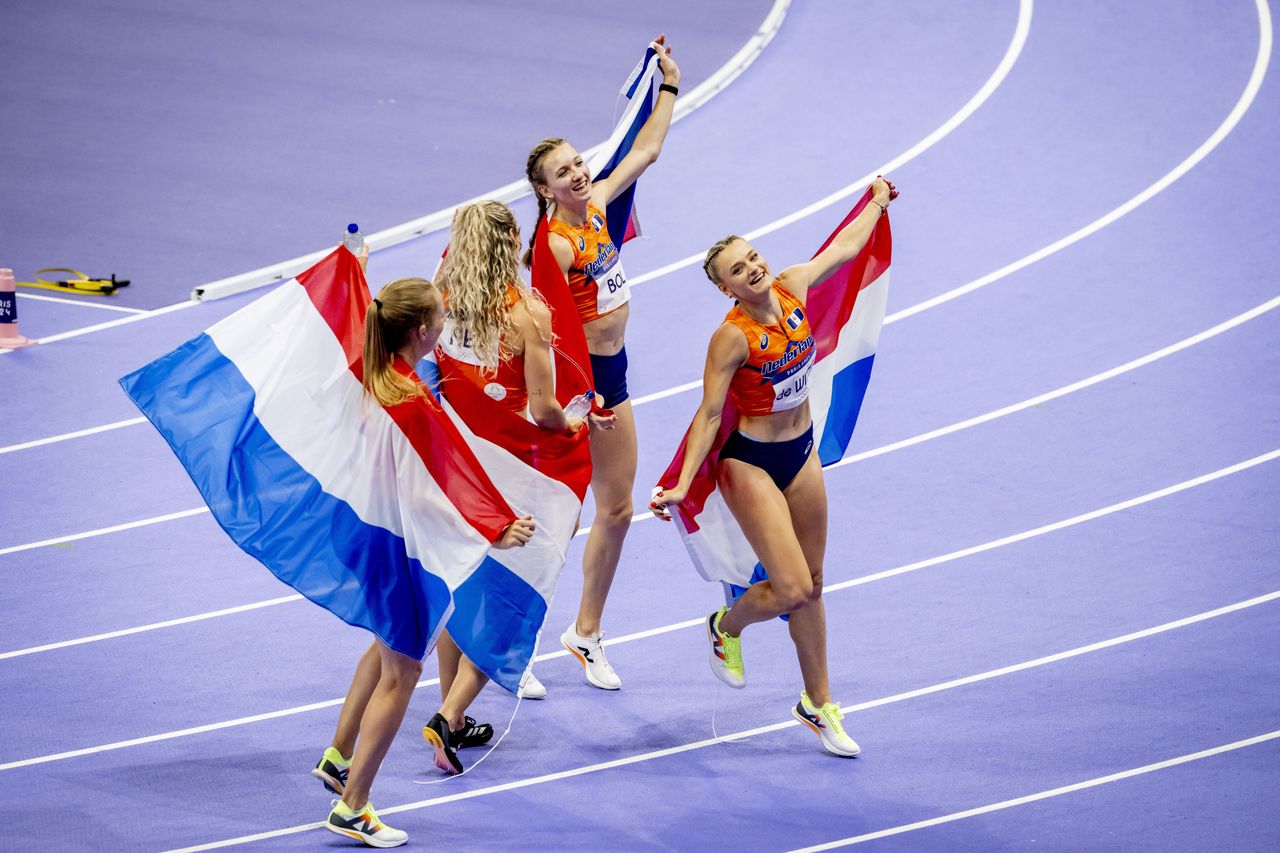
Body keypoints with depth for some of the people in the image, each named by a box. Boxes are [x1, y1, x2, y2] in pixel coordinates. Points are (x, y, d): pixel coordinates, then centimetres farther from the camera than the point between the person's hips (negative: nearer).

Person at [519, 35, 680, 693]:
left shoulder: (597, 205, 1)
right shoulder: (554, 245, -21)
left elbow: (646, 150, 16)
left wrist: (669, 84, 15)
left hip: (611, 374, 8)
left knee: (616, 509, 14)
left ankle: (586, 633, 27)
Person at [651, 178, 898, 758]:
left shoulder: (793, 287, -6)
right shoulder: (733, 337, -24)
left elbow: (844, 247, 14)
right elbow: (709, 413, -20)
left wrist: (878, 202, 29)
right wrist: (682, 485, -26)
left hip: (801, 453, 7)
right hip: (751, 464, -7)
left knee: (812, 585, 14)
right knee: (792, 590, -12)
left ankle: (819, 704, 27)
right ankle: (726, 627, 22)